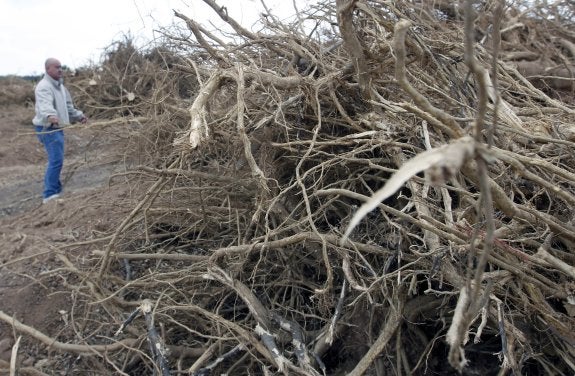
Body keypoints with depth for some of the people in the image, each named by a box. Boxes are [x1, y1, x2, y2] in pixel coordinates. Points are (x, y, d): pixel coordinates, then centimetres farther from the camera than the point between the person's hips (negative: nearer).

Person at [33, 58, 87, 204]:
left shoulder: (59, 85, 15)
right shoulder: (44, 87, -18)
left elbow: (67, 105, 28)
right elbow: (45, 105, -38)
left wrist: (78, 115, 24)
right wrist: (50, 116, -56)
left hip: (57, 127, 10)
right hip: (47, 128, -10)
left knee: (55, 160, 15)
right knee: (56, 160, -16)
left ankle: (55, 190, 26)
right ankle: (49, 195, -12)